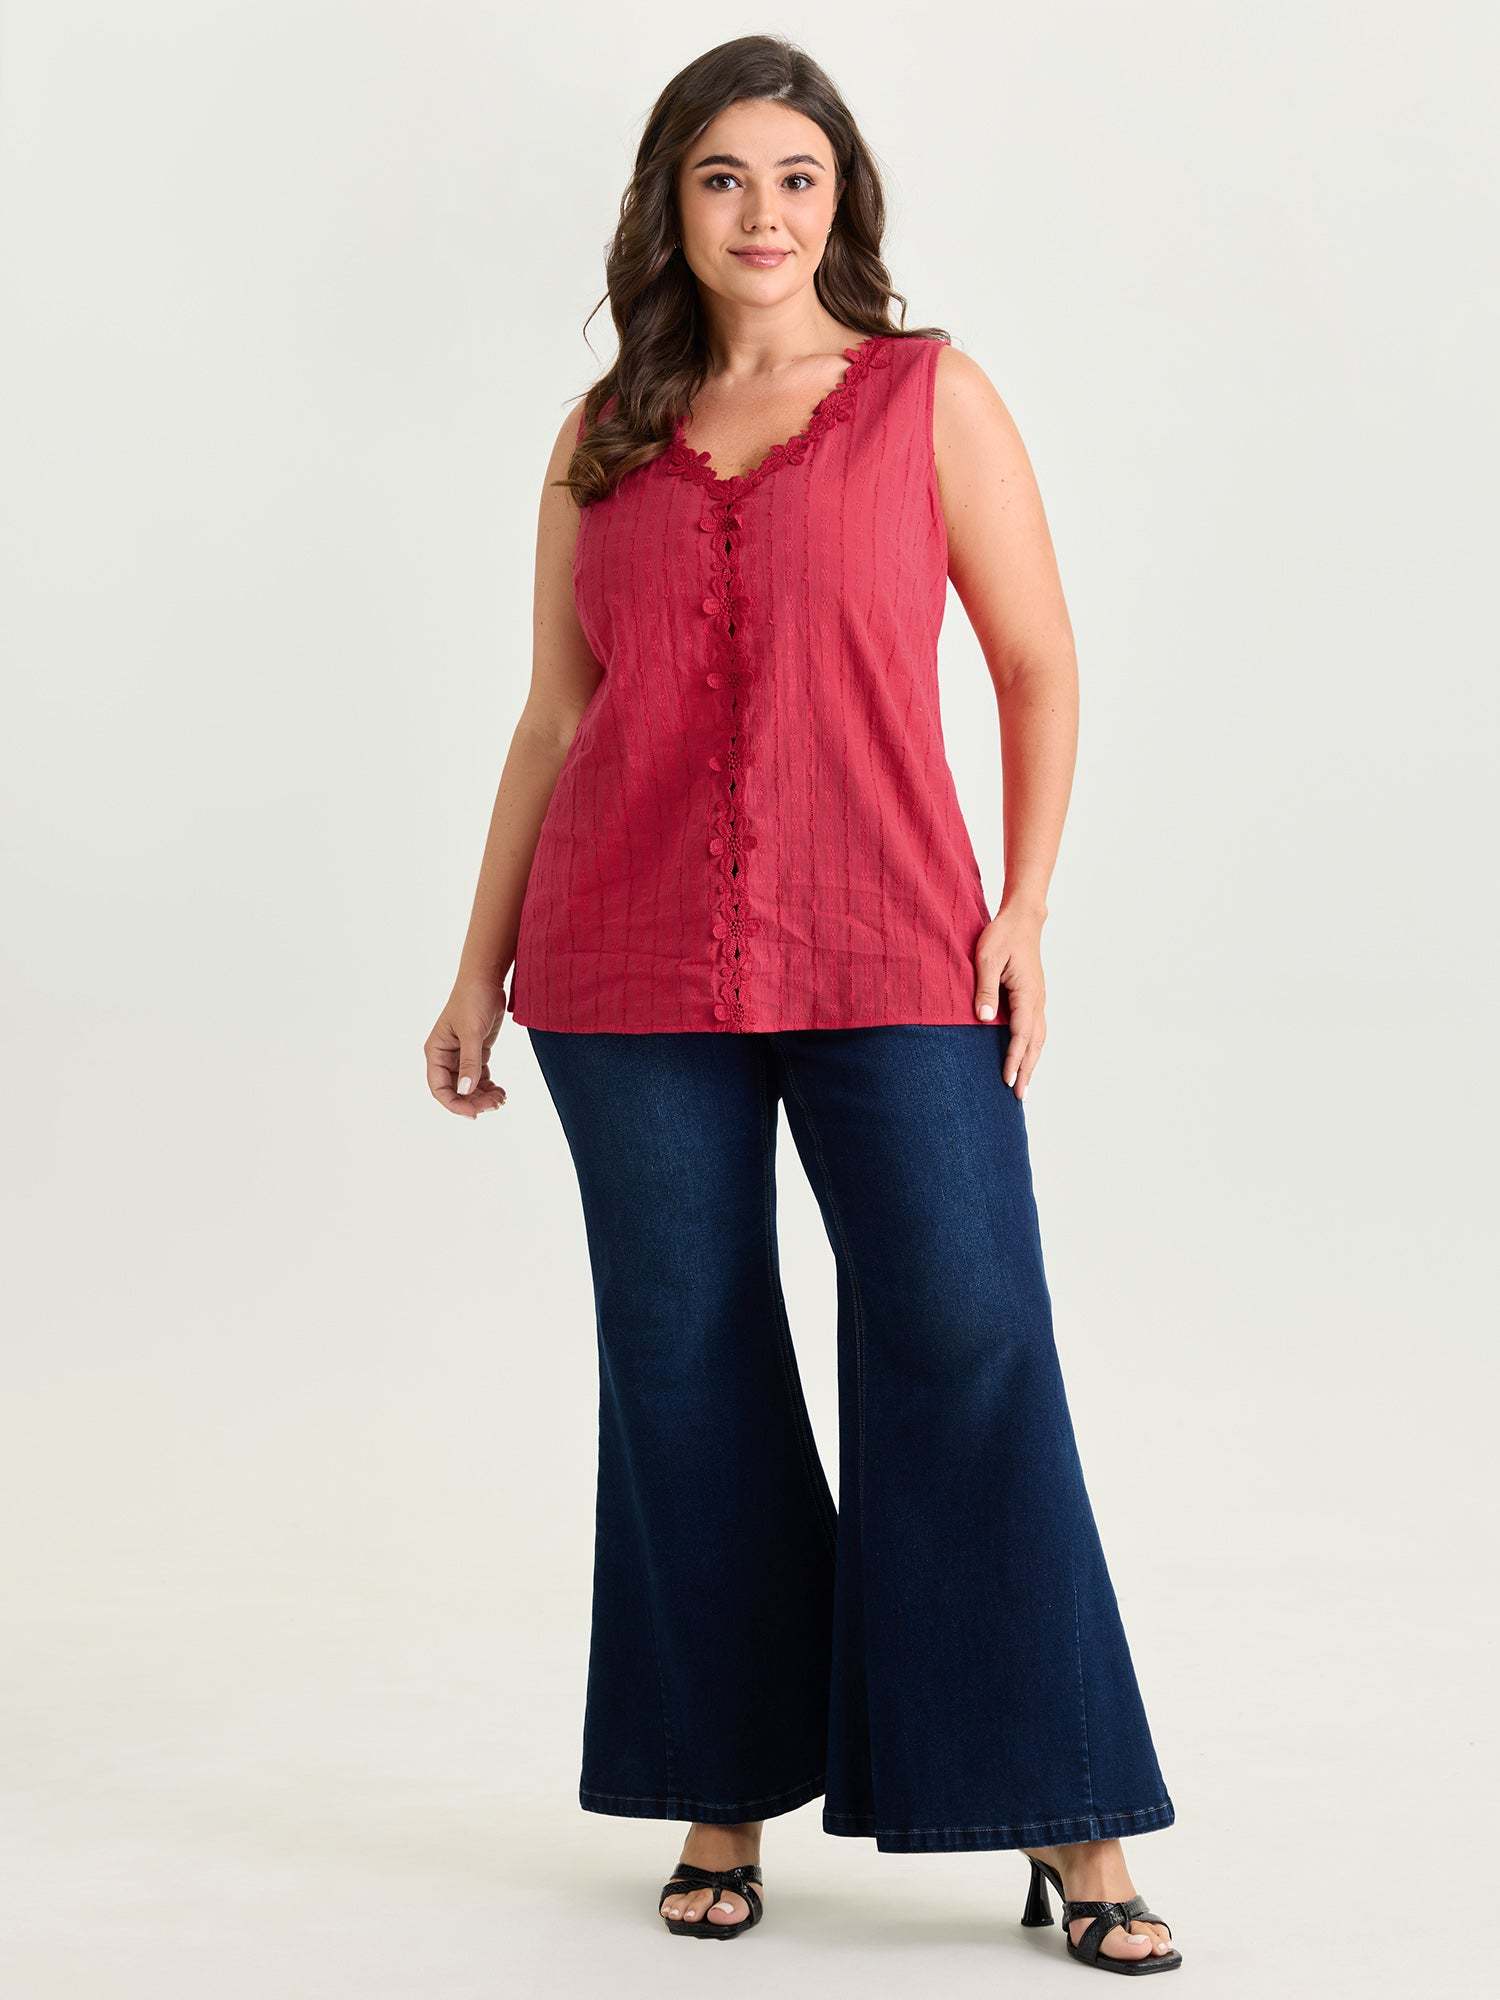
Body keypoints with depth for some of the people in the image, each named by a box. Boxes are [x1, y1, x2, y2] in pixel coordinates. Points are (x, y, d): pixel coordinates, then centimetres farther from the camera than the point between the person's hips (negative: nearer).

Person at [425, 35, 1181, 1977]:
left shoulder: (932, 397, 5)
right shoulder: (605, 438, 11)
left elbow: (1040, 667, 6)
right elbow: (553, 719, 14)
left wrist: (1024, 910, -4)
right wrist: (480, 966, 11)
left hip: (886, 961, -2)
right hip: (632, 972, 3)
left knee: (972, 1351, -6)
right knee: (688, 1377, 6)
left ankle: (1069, 1827, 2)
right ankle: (727, 1799, 19)